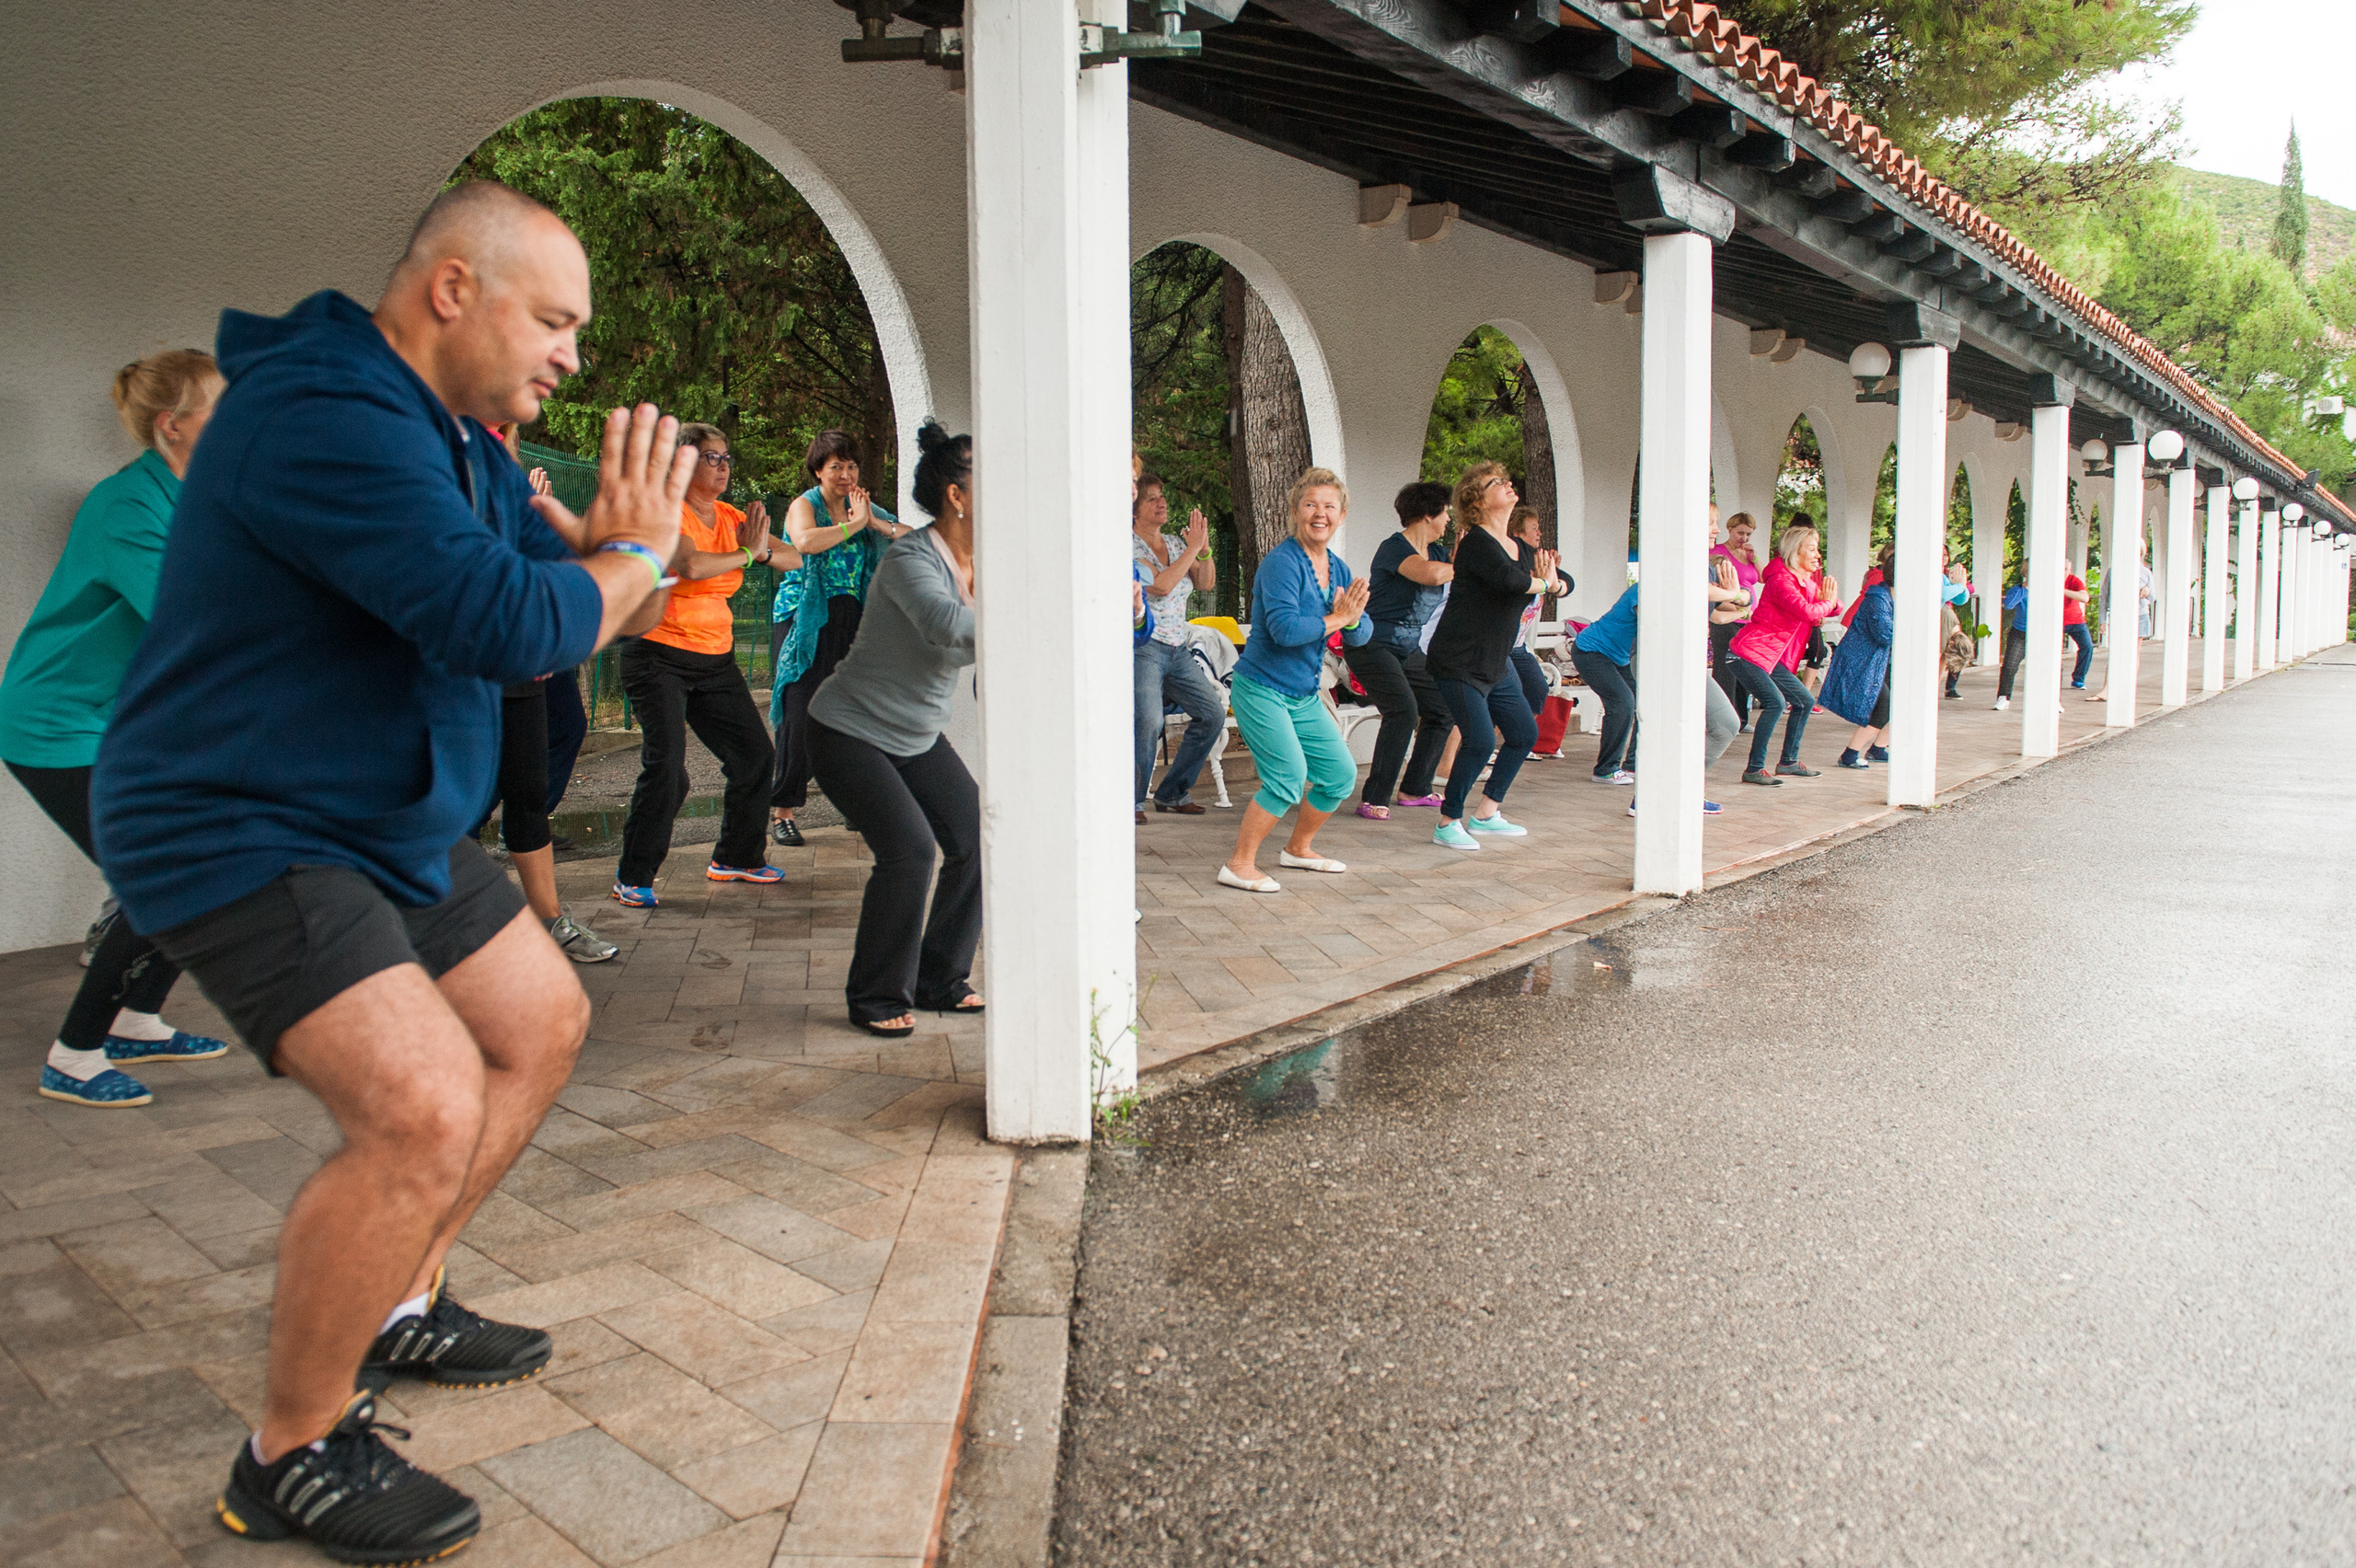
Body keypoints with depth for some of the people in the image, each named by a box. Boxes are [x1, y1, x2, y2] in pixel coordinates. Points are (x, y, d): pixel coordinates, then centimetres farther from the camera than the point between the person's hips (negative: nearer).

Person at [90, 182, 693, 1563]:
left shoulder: (461, 437, 9)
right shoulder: (327, 420, -25)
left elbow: (602, 601, 10)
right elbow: (506, 625, -34)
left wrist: (616, 533, -12)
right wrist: (636, 554, -16)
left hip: (388, 824, 11)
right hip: (238, 832, -11)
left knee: (543, 1023, 17)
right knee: (427, 1109, -24)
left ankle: (395, 1308, 32)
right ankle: (292, 1457, 0)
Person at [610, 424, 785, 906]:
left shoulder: (731, 518, 10)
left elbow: (795, 559, 5)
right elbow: (690, 566, -30)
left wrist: (764, 549, -16)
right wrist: (746, 552, -17)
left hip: (716, 659, 7)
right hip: (660, 657, -7)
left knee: (754, 753, 7)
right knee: (666, 766, -15)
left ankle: (737, 858, 25)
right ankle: (633, 877, -1)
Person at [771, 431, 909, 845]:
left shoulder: (861, 506, 14)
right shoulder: (804, 505, -2)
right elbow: (806, 541, -27)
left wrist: (876, 522, -9)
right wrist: (854, 524, -18)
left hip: (851, 621, 5)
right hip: (805, 620, -5)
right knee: (799, 714, -9)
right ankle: (782, 811, -4)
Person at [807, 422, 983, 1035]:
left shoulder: (983, 563, -1)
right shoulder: (910, 558, -26)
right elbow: (945, 623, -46)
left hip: (918, 737, 8)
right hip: (850, 732, -8)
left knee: (975, 840, -2)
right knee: (909, 848, -21)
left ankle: (940, 982, 15)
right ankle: (876, 999, -1)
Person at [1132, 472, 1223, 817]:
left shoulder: (1175, 544, 15)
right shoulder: (1128, 545, -6)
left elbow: (1206, 583, 10)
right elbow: (1160, 586, -18)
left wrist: (1205, 548, -6)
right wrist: (1193, 548, -15)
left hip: (1177, 650, 8)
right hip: (1142, 648, -8)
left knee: (1213, 713, 3)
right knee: (1148, 720, -26)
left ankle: (1172, 792, 13)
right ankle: (1131, 801, -12)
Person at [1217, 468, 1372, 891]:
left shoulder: (1339, 569, 8)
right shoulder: (1281, 562, -17)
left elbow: (1361, 635, 4)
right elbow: (1284, 628, -29)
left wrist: (1352, 619, -19)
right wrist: (1336, 619, -17)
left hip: (1305, 695, 8)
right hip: (1261, 687, -8)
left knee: (1341, 773, 10)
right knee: (1289, 776, -19)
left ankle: (1298, 849, 31)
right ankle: (1239, 865, -7)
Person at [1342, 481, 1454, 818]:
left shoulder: (1437, 552, 10)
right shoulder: (1394, 548, -18)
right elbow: (1432, 574, -37)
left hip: (1408, 650, 10)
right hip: (1371, 645, -10)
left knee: (1442, 709, 9)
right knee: (1403, 711, -25)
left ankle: (1413, 789, 20)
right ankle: (1373, 799, -20)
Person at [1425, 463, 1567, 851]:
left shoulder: (1520, 548, 10)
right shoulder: (1476, 542, -16)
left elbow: (1566, 581, 17)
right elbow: (1509, 580, -33)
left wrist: (1554, 583, -8)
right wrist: (1542, 582, -13)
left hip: (1497, 664, 9)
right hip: (1459, 661, -9)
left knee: (1524, 734, 12)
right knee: (1480, 740, -16)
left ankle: (1486, 814, 24)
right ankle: (1447, 823, 0)